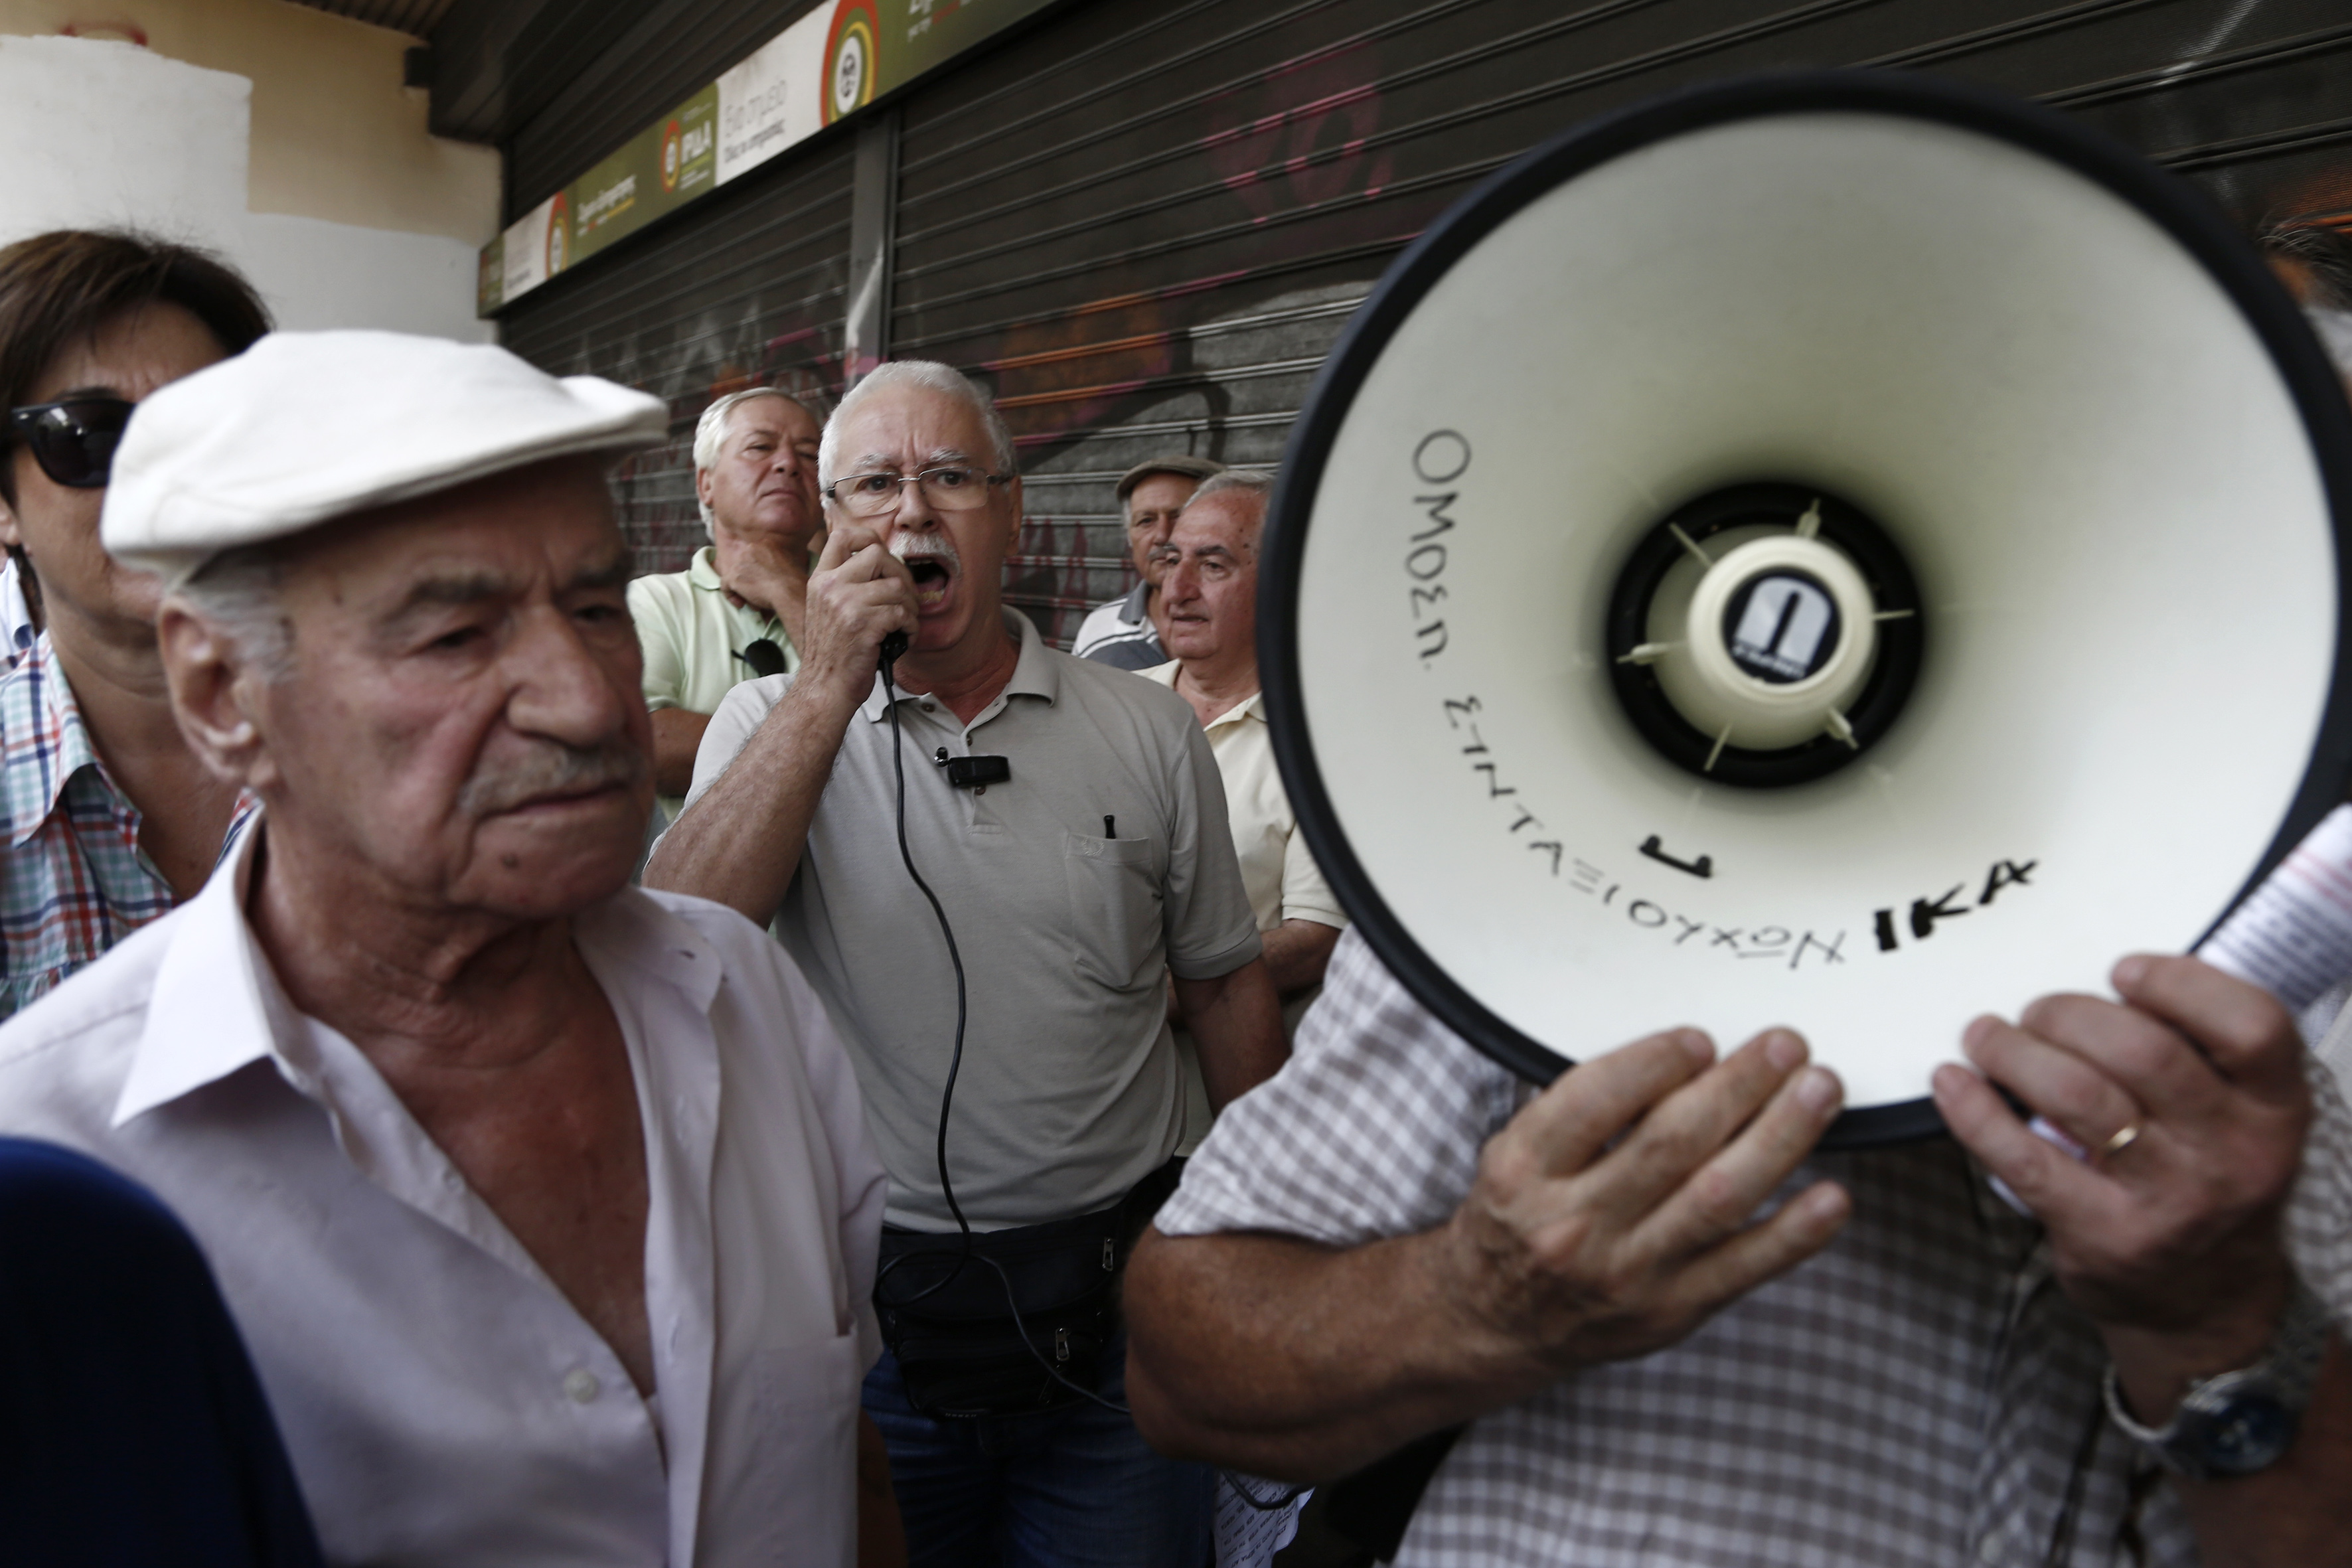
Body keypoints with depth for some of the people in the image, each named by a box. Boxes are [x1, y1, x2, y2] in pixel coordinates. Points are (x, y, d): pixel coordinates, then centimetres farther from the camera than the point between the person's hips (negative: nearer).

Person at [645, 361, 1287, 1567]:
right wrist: (830, 685, -22)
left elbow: (1226, 983, 6)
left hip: (1115, 1301, 1)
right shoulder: (775, 721, -2)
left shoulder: (1148, 732, -2)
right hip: (868, 1309, 0)